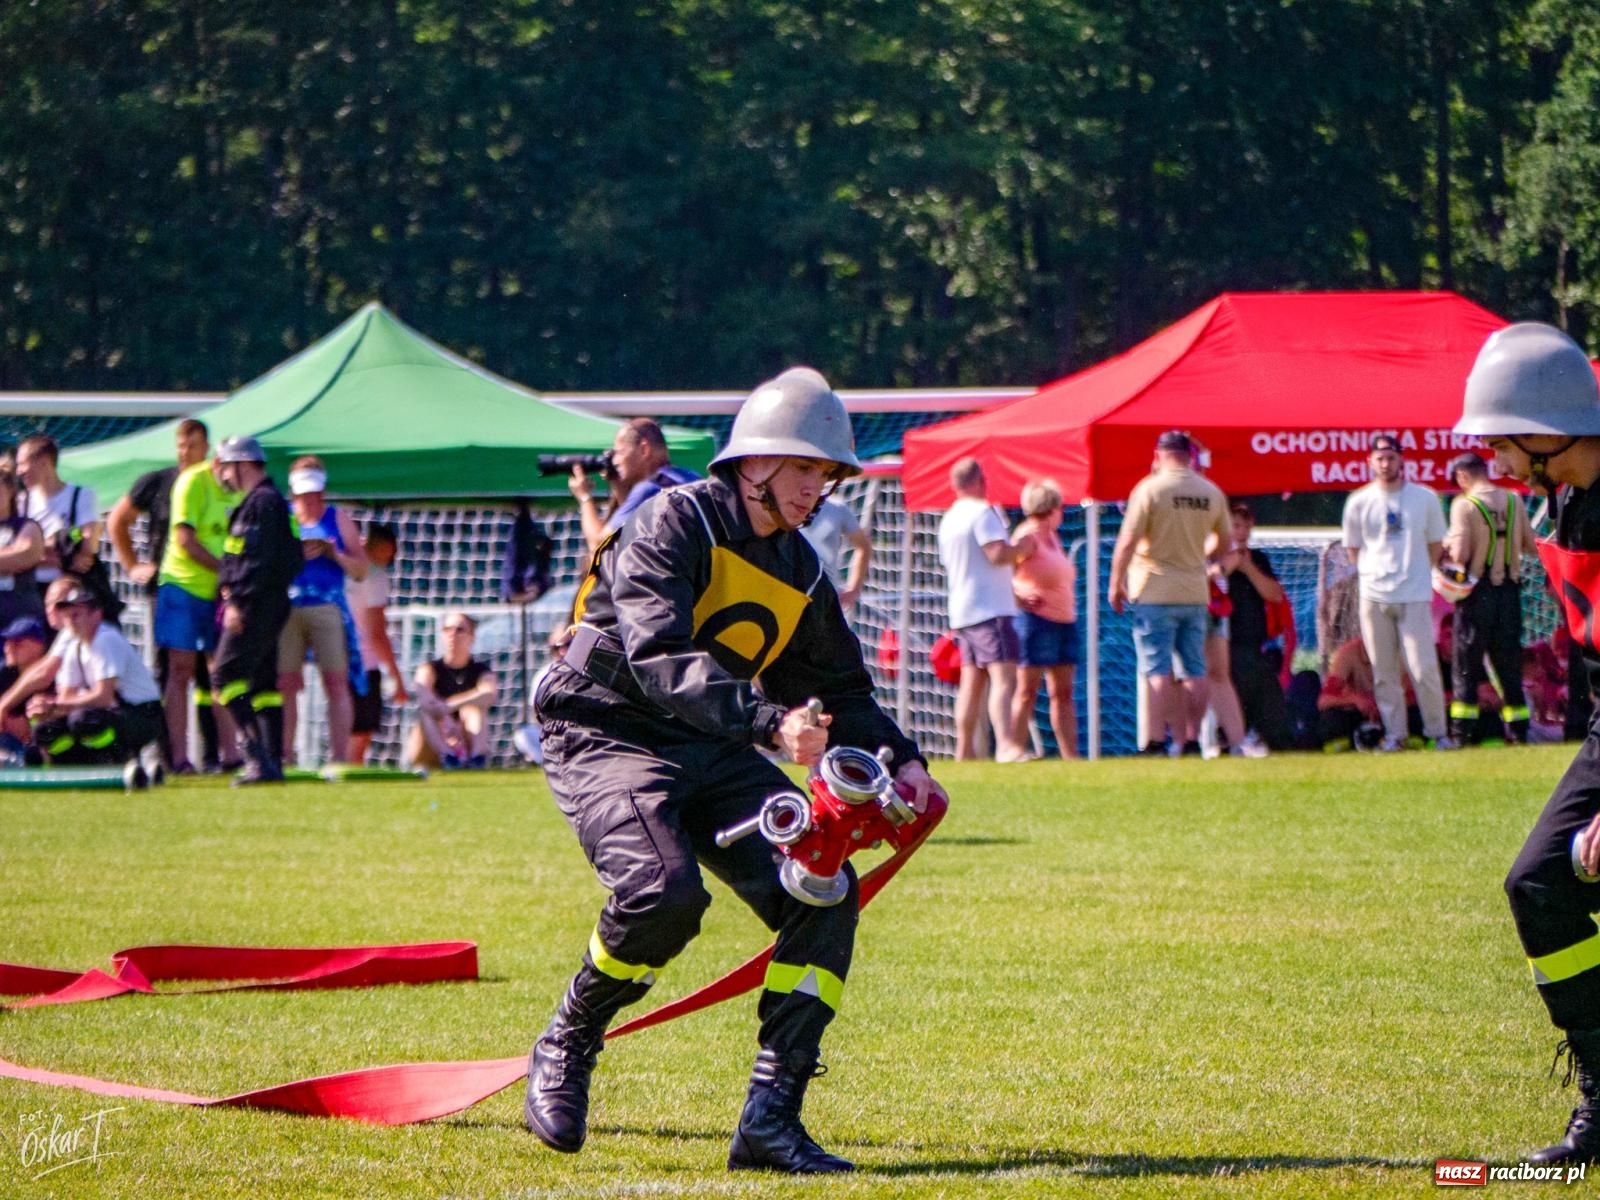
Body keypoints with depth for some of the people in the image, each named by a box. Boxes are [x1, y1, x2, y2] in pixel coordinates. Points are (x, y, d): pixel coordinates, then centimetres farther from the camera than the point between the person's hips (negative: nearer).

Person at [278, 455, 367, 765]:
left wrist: (336, 555, -10)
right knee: (285, 684, -2)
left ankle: (340, 758, -7)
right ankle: (283, 757, 0)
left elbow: (361, 570, 9)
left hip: (327, 609, -1)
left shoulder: (338, 519, 11)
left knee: (337, 683, -6)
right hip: (286, 609, 1)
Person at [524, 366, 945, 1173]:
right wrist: (769, 720, -40)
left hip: (710, 753, 7)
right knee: (664, 890, -32)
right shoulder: (673, 524, -15)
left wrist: (900, 761, -1)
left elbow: (842, 690, 19)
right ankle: (563, 1055, -6)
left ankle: (770, 1119, -10)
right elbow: (657, 659, -29)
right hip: (605, 735, -7)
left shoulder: (799, 571, 10)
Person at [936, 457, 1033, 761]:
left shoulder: (949, 519, 17)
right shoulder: (983, 511, -11)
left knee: (972, 681, 13)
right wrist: (1022, 547, -1)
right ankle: (1005, 744, -30)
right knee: (1003, 676, -17)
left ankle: (964, 749, 14)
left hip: (962, 610, 9)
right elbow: (998, 553, -23)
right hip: (991, 610, -9)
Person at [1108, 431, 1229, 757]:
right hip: (1197, 592, 4)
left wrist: (1115, 583, -3)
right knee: (1195, 669, 9)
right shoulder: (1212, 493, 5)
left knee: (1158, 670, -4)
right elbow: (1224, 540, 16)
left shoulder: (1150, 489, -10)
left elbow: (1127, 543, -13)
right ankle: (1192, 739, 8)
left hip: (1155, 592, -4)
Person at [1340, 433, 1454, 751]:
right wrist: (1371, 572, 4)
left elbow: (1436, 545, 11)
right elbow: (1352, 549, 13)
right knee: (1383, 672, 3)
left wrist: (1415, 572, 5)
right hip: (1374, 596, 2)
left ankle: (1437, 731, 2)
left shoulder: (1424, 498, 3)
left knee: (1424, 669, -7)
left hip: (1414, 596, -1)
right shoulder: (1359, 502, 4)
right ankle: (1394, 734, 10)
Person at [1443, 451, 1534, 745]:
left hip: (1477, 593, -4)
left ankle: (1462, 731, -1)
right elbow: (1531, 545, 6)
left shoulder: (1464, 505, -13)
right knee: (1508, 662, 12)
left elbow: (1460, 554, -21)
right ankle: (1517, 731, 12)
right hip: (1509, 589, 4)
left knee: (1466, 665, 3)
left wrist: (1448, 544, 0)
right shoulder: (1513, 502, 2)